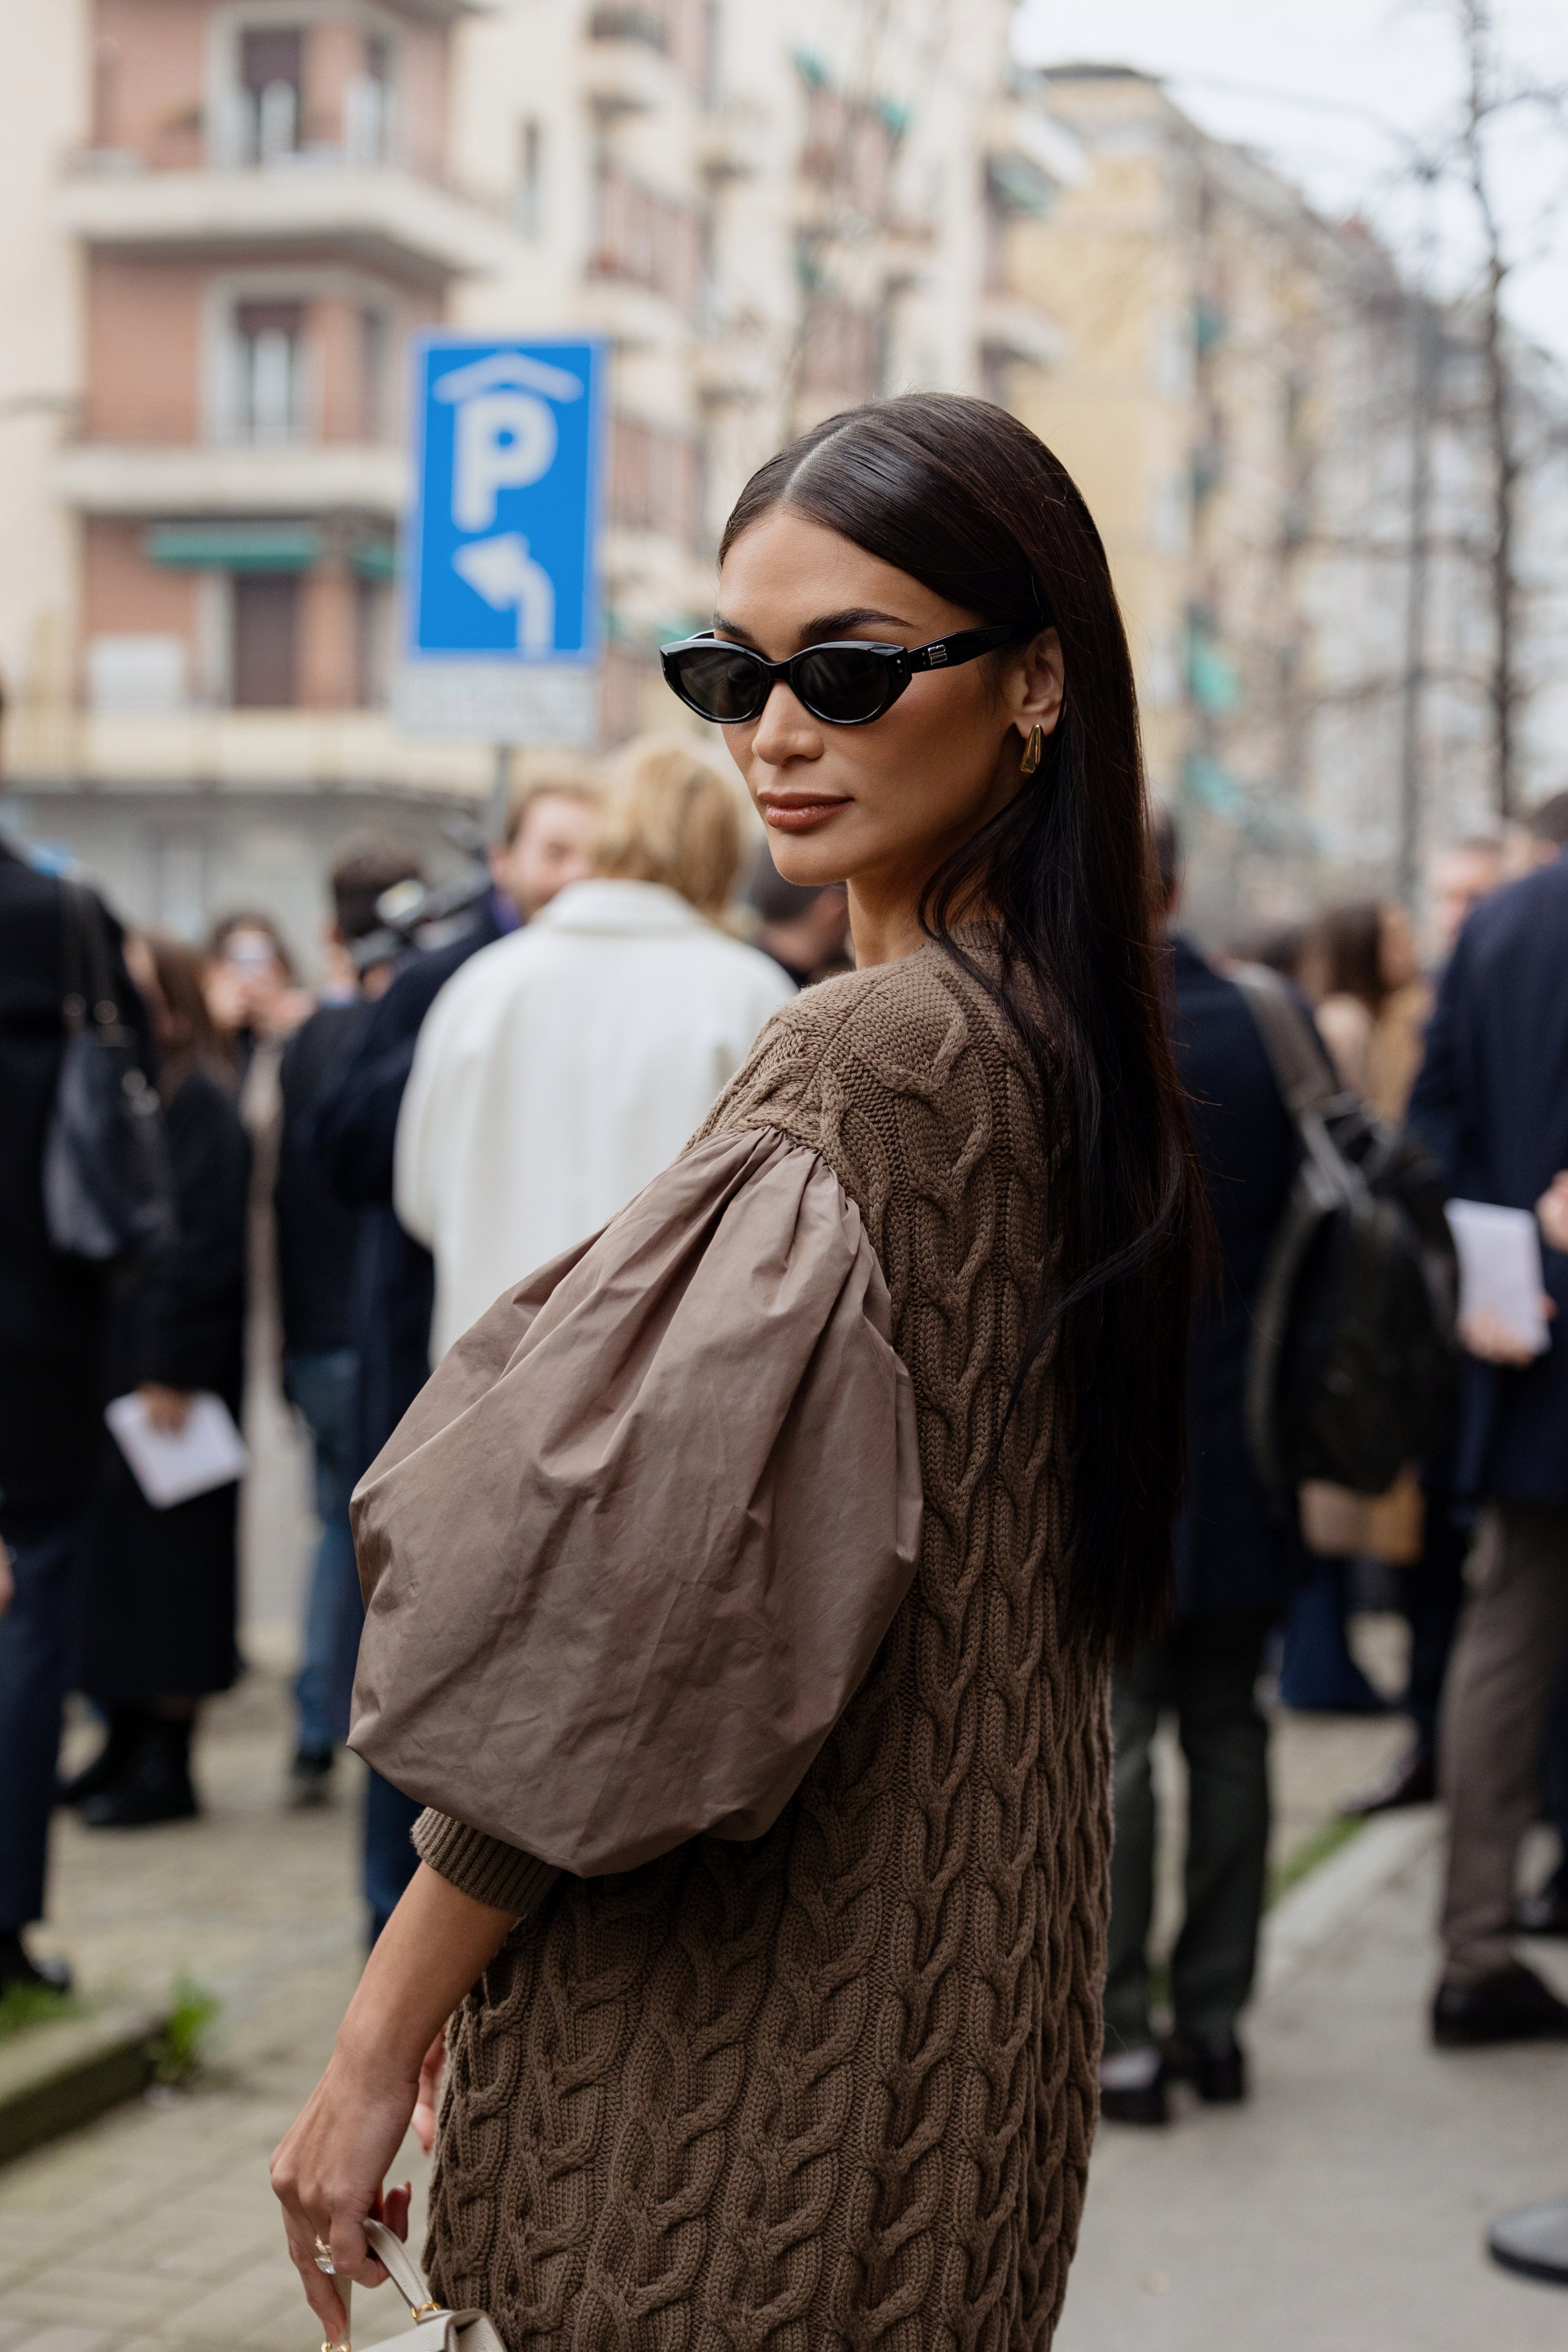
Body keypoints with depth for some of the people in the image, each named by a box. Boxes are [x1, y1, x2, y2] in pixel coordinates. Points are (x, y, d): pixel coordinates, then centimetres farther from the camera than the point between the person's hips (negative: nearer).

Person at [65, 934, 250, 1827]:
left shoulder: (200, 1099, -10)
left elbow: (207, 1243, -16)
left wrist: (171, 1368, -18)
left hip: (170, 1363, -8)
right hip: (106, 1359, 8)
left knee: (167, 1554, -2)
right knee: (111, 1552, 10)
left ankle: (168, 1762, 5)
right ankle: (127, 1746, 19)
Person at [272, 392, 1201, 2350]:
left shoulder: (865, 1061, -20)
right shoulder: (1065, 1036, 8)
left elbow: (632, 1621, -21)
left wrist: (378, 2043, -13)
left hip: (750, 2037, -9)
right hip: (966, 1996, 9)